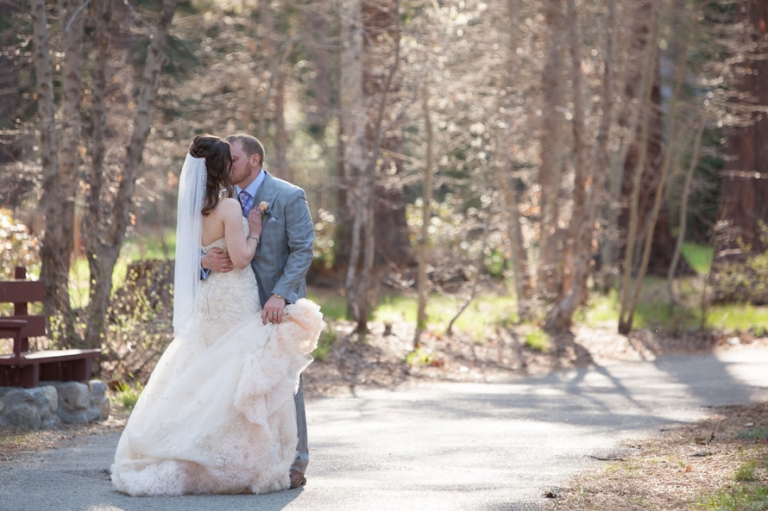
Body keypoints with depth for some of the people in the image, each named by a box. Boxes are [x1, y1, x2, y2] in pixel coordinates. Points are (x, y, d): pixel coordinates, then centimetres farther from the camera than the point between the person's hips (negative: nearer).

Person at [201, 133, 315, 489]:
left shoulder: (289, 197, -6)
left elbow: (303, 250, -11)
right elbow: (212, 246, 11)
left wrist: (280, 296, -21)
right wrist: (206, 260, -15)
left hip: (279, 303, -5)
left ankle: (293, 463, 4)